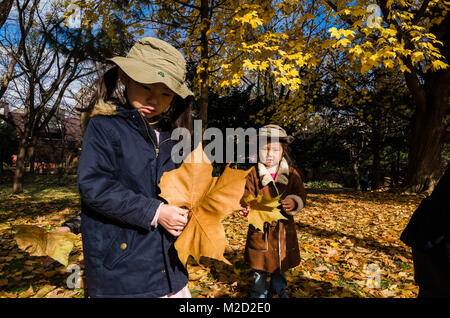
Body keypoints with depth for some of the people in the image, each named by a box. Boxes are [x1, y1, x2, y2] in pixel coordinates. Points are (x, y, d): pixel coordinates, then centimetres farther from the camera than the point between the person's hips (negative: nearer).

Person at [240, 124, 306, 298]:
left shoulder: (292, 173, -2)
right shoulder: (253, 174, -6)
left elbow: (301, 196, -3)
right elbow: (246, 197, -10)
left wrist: (293, 203, -26)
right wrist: (246, 208, -32)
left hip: (283, 228, 2)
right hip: (259, 229, -2)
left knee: (281, 265, 21)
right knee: (259, 268, 12)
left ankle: (279, 290, 47)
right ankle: (259, 294, 36)